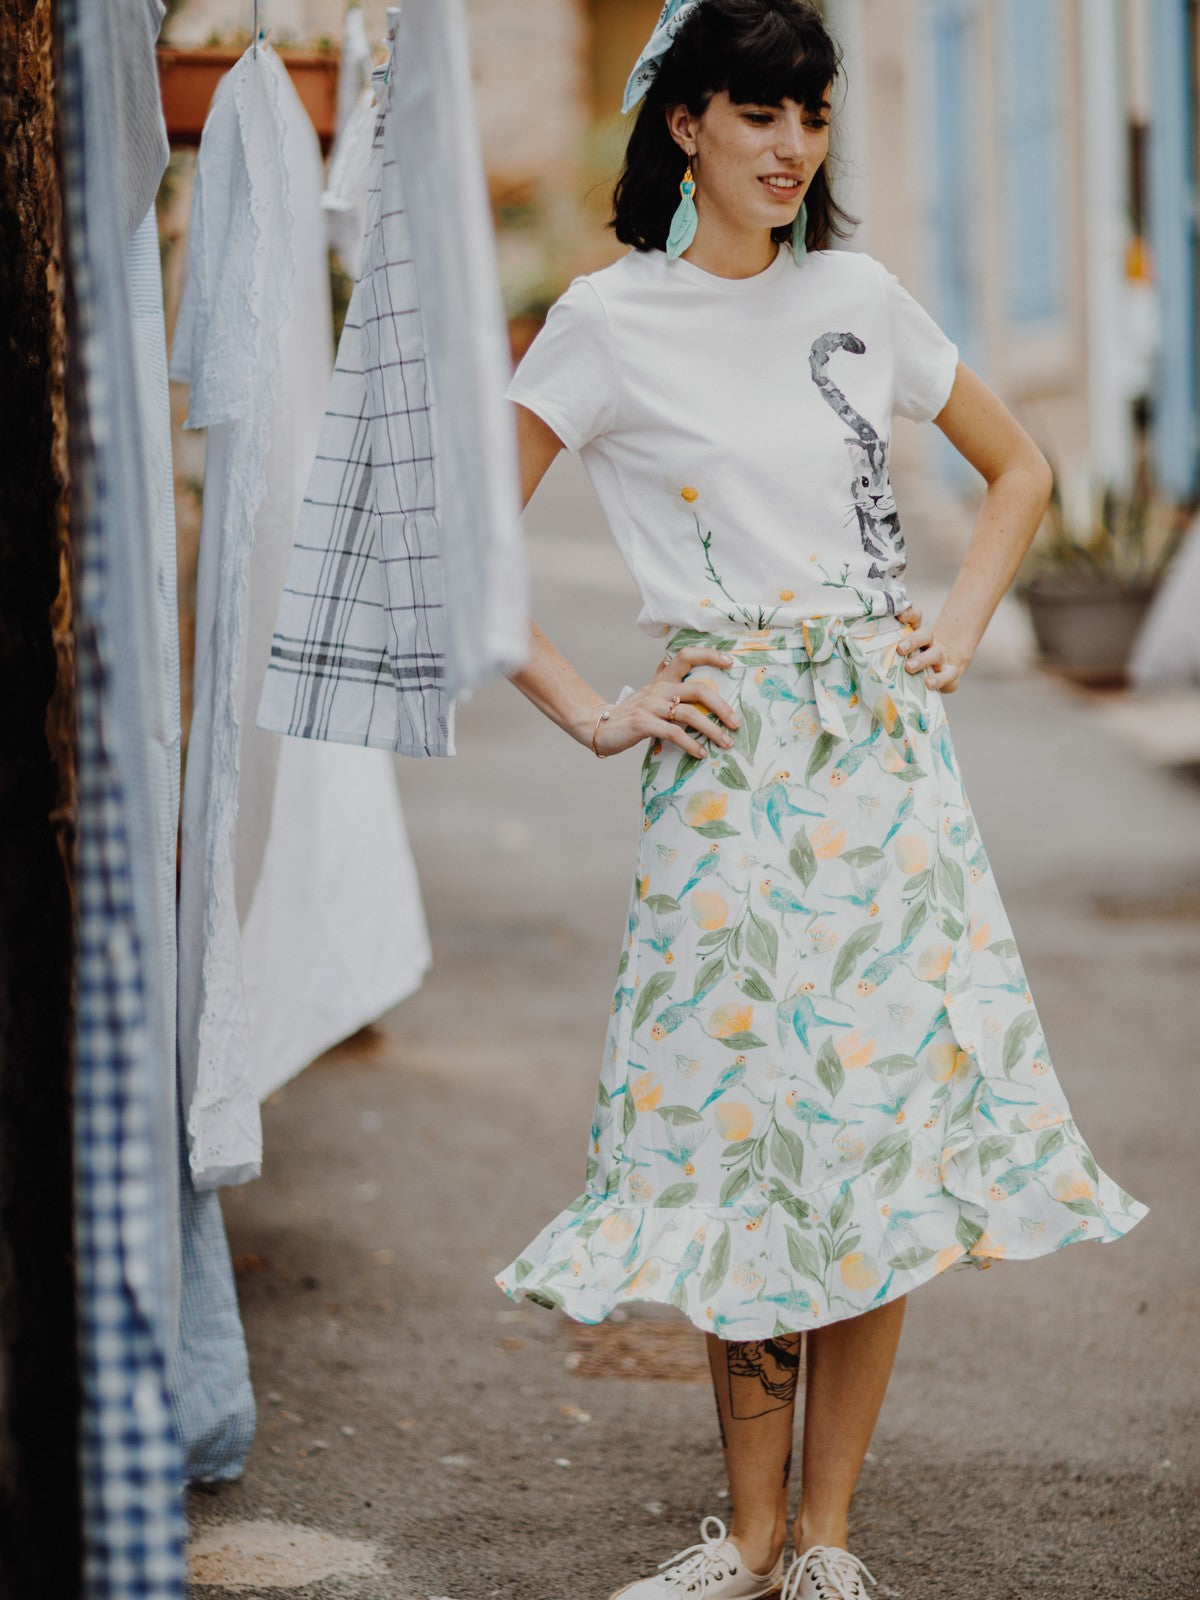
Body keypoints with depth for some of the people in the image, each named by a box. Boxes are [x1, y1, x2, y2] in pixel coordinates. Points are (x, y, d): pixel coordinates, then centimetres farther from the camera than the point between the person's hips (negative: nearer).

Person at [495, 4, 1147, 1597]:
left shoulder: (861, 298, 9)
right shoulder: (610, 321, -1)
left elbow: (1020, 467, 21)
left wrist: (958, 633, 9)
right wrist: (589, 713, -6)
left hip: (886, 750, 3)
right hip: (728, 763, -3)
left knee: (887, 1118, 0)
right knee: (748, 1125, -1)